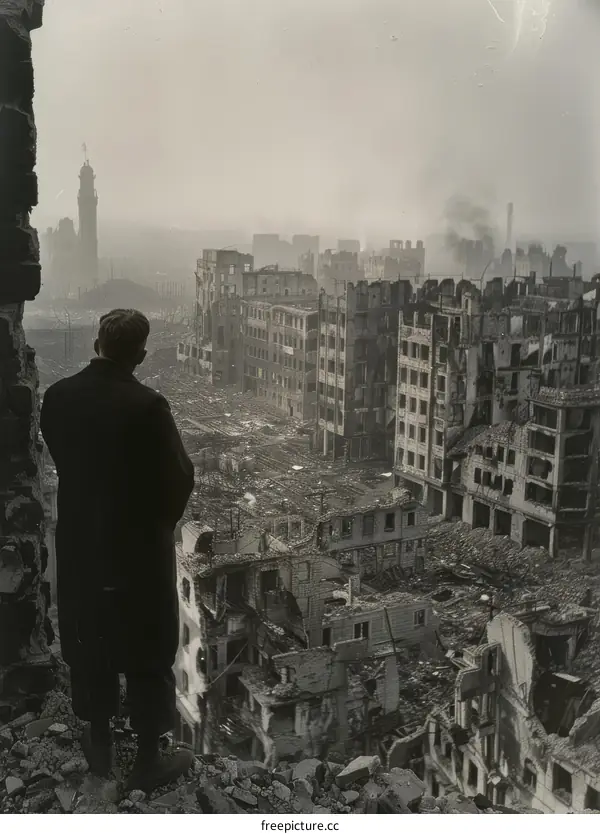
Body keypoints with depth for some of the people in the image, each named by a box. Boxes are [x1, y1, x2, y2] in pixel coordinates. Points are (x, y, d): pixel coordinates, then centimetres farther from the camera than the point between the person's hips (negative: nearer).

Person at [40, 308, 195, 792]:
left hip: (79, 544, 5)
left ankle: (100, 745, 36)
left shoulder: (58, 397, -6)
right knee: (148, 656, 11)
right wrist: (162, 522, 5)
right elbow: (179, 477, -15)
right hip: (139, 547, -5)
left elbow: (63, 461, 5)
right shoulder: (146, 406, -22)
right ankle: (149, 761, 23)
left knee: (90, 647, 20)